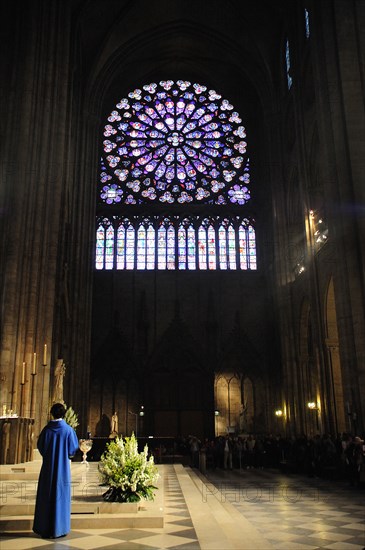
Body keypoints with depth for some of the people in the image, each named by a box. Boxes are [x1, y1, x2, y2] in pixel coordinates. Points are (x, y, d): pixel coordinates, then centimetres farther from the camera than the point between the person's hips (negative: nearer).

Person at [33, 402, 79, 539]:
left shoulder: (47, 429, -6)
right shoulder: (68, 430, -9)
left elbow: (40, 447, 2)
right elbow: (73, 449, -5)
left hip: (48, 467, 1)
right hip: (63, 468, -1)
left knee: (46, 497, 10)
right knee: (61, 497, 7)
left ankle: (44, 529, 16)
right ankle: (58, 529, 10)